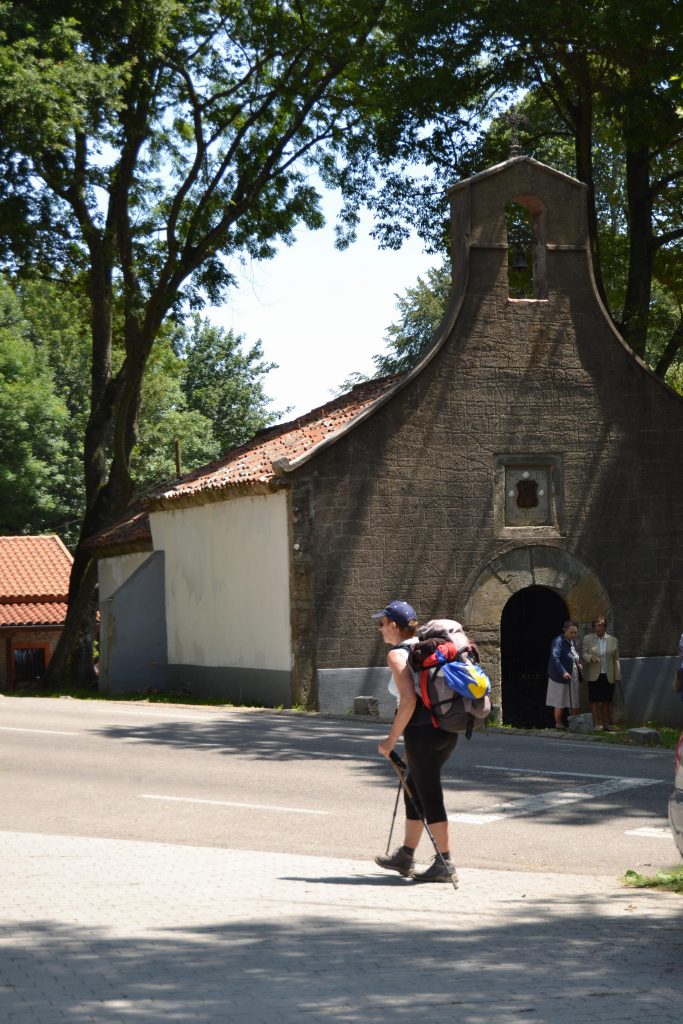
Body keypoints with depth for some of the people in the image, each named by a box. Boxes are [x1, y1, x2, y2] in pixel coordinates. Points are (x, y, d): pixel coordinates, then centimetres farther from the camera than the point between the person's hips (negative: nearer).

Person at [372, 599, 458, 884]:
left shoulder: (397, 654, -9)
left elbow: (409, 701, -19)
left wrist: (392, 739, -12)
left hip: (422, 731, -9)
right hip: (447, 730, 9)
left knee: (429, 796, -2)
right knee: (414, 789, 19)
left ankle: (445, 864, 1)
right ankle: (405, 857, 27)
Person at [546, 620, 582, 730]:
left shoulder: (571, 642, 12)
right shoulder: (558, 641, -15)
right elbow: (555, 658, -26)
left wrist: (578, 664, 7)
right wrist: (563, 672, -32)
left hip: (573, 677, 8)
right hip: (560, 678, -8)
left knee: (574, 703, 10)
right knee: (560, 703, 1)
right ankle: (559, 724, 11)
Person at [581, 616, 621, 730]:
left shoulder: (613, 640, 9)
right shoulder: (587, 639, 7)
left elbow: (616, 659, 9)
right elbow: (583, 654, 3)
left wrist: (617, 676, 5)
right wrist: (591, 657, -19)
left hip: (608, 676, 1)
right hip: (594, 676, -1)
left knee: (607, 701, 2)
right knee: (595, 700, -4)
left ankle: (607, 724, 7)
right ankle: (596, 724, 0)